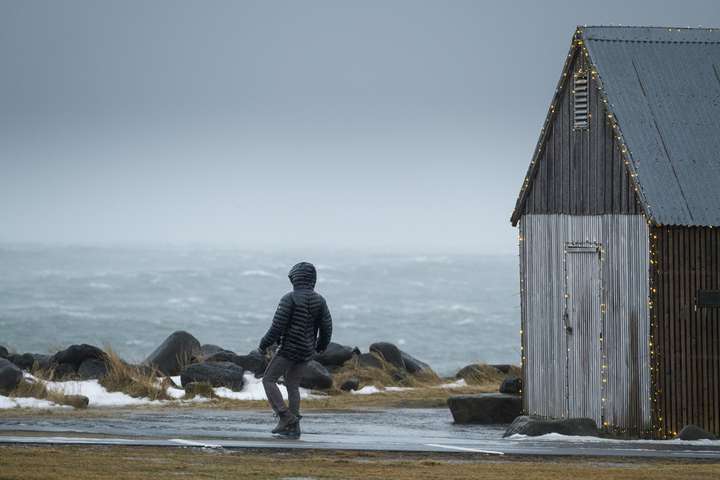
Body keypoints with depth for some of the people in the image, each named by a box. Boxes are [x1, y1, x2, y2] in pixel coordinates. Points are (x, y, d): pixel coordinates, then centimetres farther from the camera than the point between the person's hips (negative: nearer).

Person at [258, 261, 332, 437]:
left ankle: (285, 417, -9)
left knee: (268, 380, 4)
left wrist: (264, 344, -3)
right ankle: (293, 427, 9)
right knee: (292, 386, 15)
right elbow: (326, 327, 3)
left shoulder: (289, 299, -16)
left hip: (288, 348, -6)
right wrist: (322, 345, 24)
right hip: (306, 351, 6)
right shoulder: (319, 300, 1)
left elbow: (277, 326, -18)